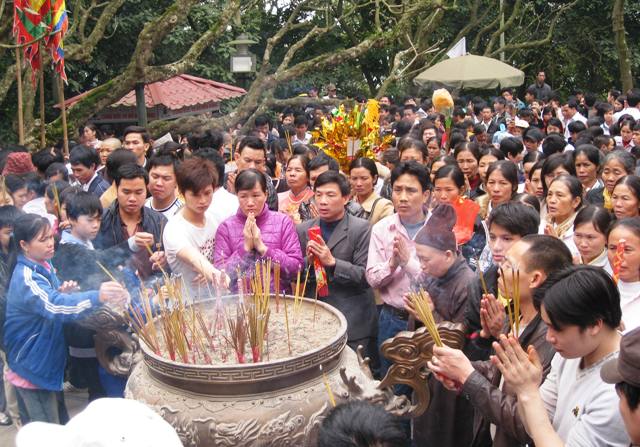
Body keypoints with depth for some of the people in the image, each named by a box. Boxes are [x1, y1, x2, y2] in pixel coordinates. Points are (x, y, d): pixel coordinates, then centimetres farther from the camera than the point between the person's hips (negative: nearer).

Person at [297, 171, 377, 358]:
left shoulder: (361, 229, -6)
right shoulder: (303, 229, 6)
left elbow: (366, 276, -11)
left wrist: (332, 262, -20)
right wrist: (308, 260, -11)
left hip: (353, 323, -3)